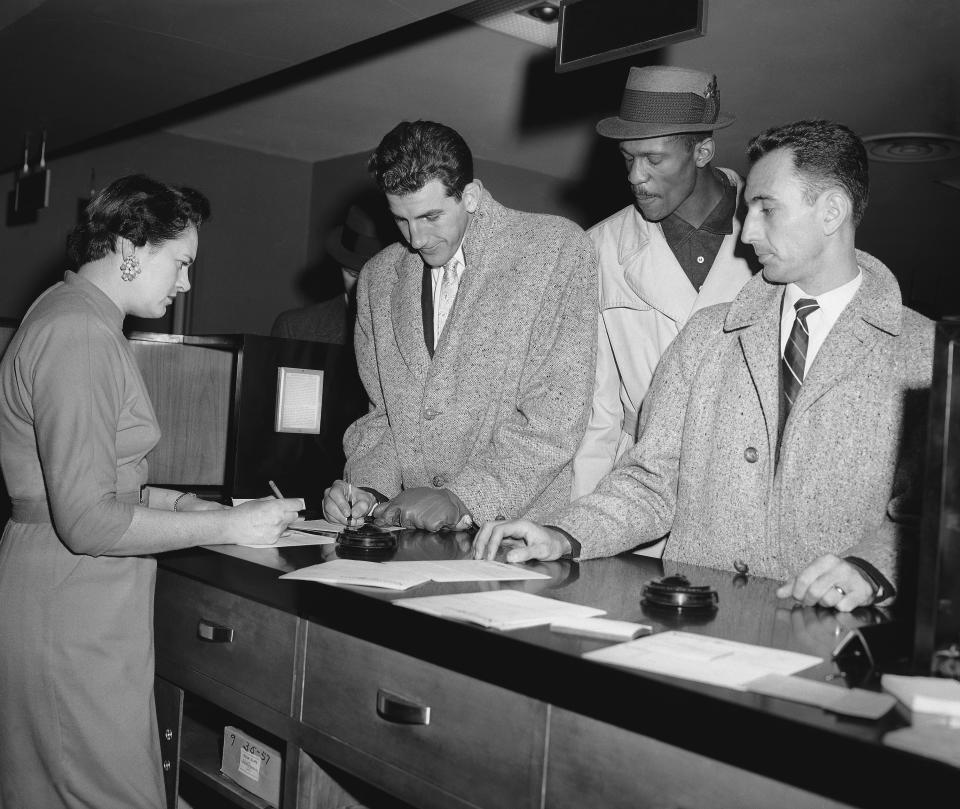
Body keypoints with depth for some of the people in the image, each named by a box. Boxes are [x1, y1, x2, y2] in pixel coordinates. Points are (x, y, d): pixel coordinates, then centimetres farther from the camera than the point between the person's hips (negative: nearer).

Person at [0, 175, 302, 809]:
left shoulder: (69, 315, 14)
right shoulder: (80, 335, -19)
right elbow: (89, 522, -23)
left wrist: (180, 502, 8)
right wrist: (229, 526, -17)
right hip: (75, 617, -11)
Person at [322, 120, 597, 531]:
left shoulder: (560, 248, -3)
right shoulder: (378, 276, 13)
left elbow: (555, 417, -10)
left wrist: (460, 498, -15)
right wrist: (367, 487, 0)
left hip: (521, 530, -3)